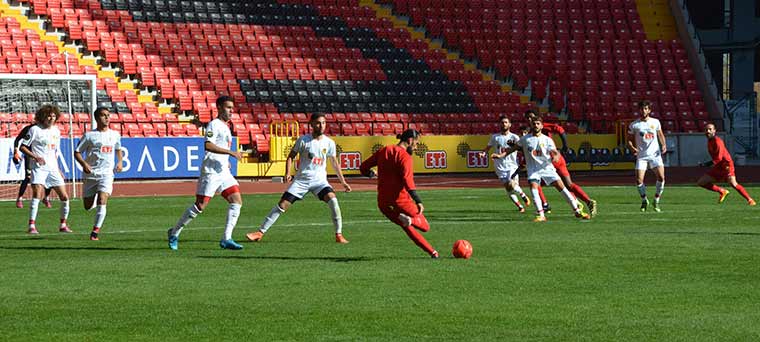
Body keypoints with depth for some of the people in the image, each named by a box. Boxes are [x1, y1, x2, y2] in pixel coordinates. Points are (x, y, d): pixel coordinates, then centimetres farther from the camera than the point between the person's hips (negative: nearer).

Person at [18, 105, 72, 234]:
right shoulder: (35, 130, -5)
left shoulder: (56, 131, 14)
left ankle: (63, 225, 20)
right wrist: (35, 157, -18)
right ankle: (32, 226, -19)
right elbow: (22, 147, -5)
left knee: (64, 197, 3)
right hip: (39, 167, -6)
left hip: (53, 168, 6)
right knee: (37, 194, -21)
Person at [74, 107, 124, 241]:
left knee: (102, 201, -20)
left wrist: (120, 161, 10)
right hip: (90, 174, 0)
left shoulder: (115, 135, 9)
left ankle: (95, 231, -15)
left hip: (106, 174, 0)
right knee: (88, 207, 6)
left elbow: (118, 149, 28)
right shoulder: (89, 135, -2)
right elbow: (77, 152, 0)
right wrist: (84, 163, -18)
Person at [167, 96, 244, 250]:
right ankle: (174, 233, 10)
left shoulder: (225, 126, 19)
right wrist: (231, 152, -26)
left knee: (237, 201, -5)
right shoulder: (214, 124, -10)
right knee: (200, 206, -5)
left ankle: (226, 239, -6)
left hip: (223, 172, 9)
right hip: (211, 172, -9)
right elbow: (208, 145, -25)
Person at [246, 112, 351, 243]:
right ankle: (260, 232, 2)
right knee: (282, 204, -6)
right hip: (301, 179, -1)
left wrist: (343, 182, 12)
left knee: (332, 199, -26)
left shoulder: (329, 143, 3)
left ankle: (339, 235, -17)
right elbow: (291, 156, 3)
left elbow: (335, 163, 13)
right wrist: (288, 173, -12)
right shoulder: (303, 140, -4)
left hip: (320, 180, 1)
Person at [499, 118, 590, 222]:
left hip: (547, 167, -1)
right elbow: (514, 148, 14)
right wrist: (501, 155, 4)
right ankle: (540, 215, -24)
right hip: (533, 169, 1)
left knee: (560, 186, -9)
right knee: (533, 187, -24)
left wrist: (556, 156, -29)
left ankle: (577, 210, 1)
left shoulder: (547, 140, 3)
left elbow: (555, 152, -5)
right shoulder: (525, 139, 6)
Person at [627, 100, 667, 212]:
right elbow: (629, 140, 8)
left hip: (655, 154, 1)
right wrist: (632, 148, -12)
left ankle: (656, 201, 1)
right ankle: (644, 200, 14)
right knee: (639, 180, -12)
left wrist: (663, 145, 2)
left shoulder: (655, 122, 7)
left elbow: (661, 135, 20)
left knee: (661, 177, -16)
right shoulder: (634, 125, 2)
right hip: (641, 156, -1)